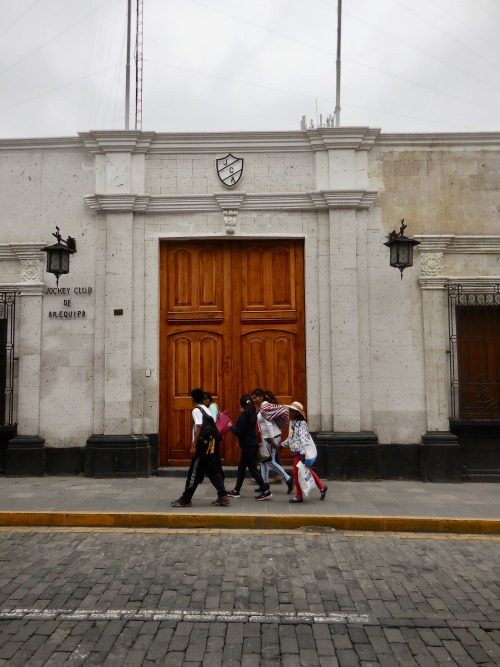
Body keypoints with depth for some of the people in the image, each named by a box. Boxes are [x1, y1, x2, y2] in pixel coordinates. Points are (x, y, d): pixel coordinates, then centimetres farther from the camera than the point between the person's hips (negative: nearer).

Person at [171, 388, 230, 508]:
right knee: (213, 471, 11)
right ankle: (223, 496, 7)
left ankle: (185, 500, 6)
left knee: (194, 473, -2)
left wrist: (193, 446, -19)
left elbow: (199, 428, -19)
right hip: (210, 445, 9)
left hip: (203, 446, -9)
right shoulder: (207, 410, 16)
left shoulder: (196, 410, -10)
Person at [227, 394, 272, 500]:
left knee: (253, 469, -3)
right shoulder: (252, 414, 6)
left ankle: (266, 491, -2)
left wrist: (231, 427, -4)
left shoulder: (242, 416, -18)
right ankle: (236, 491, 24)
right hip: (252, 444, 9)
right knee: (241, 467, 16)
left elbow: (238, 432, -22)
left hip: (248, 446, -9)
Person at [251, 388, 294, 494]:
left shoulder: (264, 408, -17)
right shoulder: (261, 407, 12)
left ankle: (288, 479, 5)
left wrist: (272, 441, -23)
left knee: (270, 461, -2)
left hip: (272, 437, -10)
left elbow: (269, 424, -22)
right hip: (266, 437, 10)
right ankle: (264, 484, 19)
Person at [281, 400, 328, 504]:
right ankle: (322, 487, 27)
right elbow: (290, 438, 23)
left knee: (296, 472, -2)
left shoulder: (301, 424, -17)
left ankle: (299, 496, 9)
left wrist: (303, 453, -30)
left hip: (300, 452, -9)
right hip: (296, 451, 9)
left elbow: (304, 439, -25)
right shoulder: (292, 422, 11)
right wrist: (282, 445, 24)